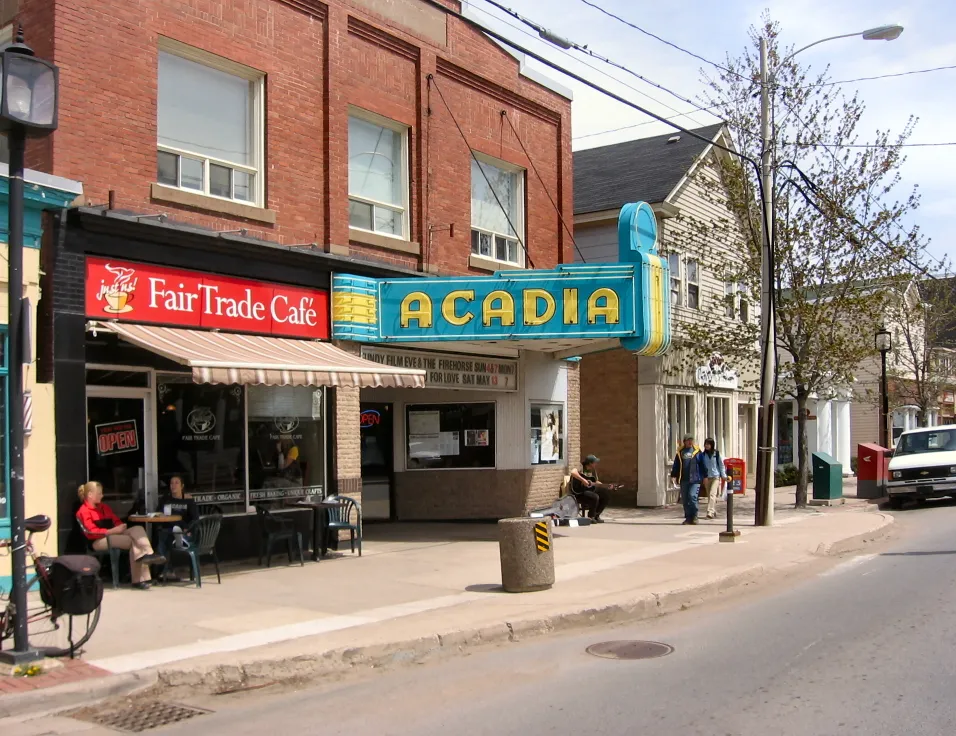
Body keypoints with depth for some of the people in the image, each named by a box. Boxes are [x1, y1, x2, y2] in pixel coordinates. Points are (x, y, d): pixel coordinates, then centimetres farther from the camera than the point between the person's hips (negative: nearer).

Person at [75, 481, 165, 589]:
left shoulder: (103, 507, 23)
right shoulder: (83, 512, -3)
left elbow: (116, 520, 23)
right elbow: (92, 532, -14)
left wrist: (121, 526, -2)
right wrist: (113, 530, -20)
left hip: (113, 535, 7)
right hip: (99, 541, -7)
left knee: (138, 529, -22)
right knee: (133, 541, -25)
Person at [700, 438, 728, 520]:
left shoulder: (716, 453, -1)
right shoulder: (703, 454, 7)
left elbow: (721, 464, 4)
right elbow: (702, 466, 11)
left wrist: (723, 475, 2)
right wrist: (703, 477, 6)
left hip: (715, 477, -4)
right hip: (707, 477, 4)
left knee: (712, 494, -17)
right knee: (709, 496, 9)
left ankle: (710, 512, -25)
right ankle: (714, 512, 22)